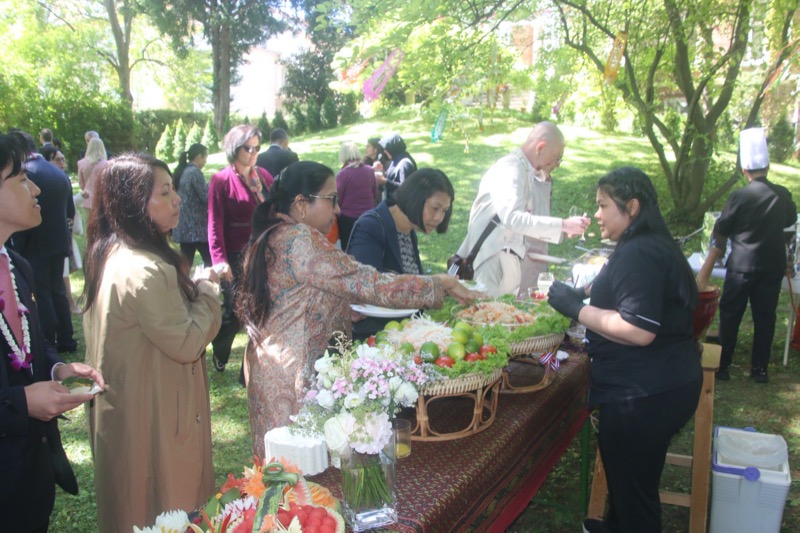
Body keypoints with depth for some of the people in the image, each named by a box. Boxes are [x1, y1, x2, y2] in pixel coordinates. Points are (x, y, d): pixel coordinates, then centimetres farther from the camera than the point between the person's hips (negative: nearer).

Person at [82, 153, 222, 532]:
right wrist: (207, 289, -11)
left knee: (133, 503, 25)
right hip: (155, 418, -9)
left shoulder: (109, 254, 2)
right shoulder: (143, 270, -28)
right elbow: (187, 343, -23)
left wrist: (192, 285, 2)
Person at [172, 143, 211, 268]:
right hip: (196, 226, -9)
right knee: (210, 261, -3)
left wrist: (208, 186, 20)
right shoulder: (195, 172, -12)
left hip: (183, 225, 9)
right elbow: (206, 197, -13)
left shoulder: (182, 172, 14)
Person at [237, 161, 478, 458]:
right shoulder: (302, 240, -20)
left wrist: (347, 312, 12)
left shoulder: (269, 237, 10)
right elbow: (369, 284, -22)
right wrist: (441, 284, -14)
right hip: (296, 382, -10)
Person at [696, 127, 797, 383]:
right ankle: (760, 368, 17)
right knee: (765, 316, 10)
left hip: (742, 266, -3)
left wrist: (705, 272, 1)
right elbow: (790, 221, 19)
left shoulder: (739, 197, -11)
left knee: (730, 315, 6)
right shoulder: (783, 196, -1)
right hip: (773, 266, 3)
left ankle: (723, 366, 11)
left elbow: (719, 237, -8)